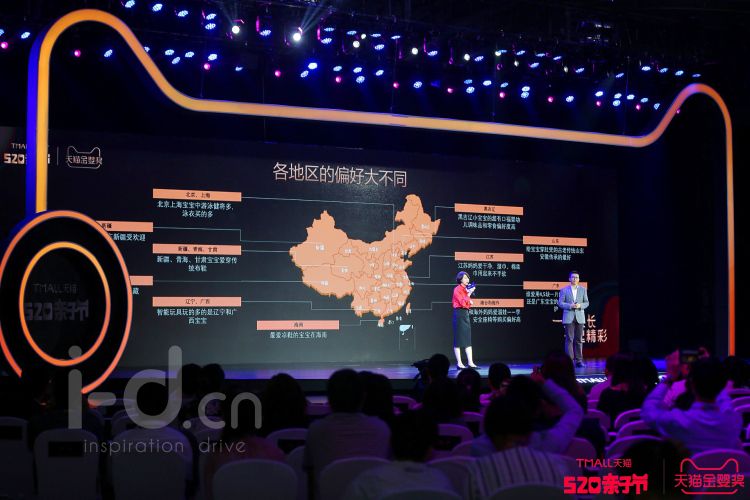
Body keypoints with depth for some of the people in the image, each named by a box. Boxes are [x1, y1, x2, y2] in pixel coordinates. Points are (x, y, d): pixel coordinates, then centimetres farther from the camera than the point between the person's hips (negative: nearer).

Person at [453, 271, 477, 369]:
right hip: (459, 314, -9)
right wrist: (469, 294, -15)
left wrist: (469, 301, 6)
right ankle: (459, 363, -1)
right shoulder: (457, 289, -9)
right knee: (458, 339, -4)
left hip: (466, 314, 9)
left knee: (468, 339, 5)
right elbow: (462, 303, -19)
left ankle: (470, 362, 5)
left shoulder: (465, 289, 15)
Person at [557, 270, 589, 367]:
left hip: (580, 317, 2)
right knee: (569, 339, -5)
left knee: (579, 340, 4)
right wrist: (570, 306, -15)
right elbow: (560, 303, 0)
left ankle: (579, 361, 7)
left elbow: (586, 303, 9)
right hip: (568, 318, -2)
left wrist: (580, 305, -12)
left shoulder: (583, 290, 10)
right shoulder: (564, 290, 4)